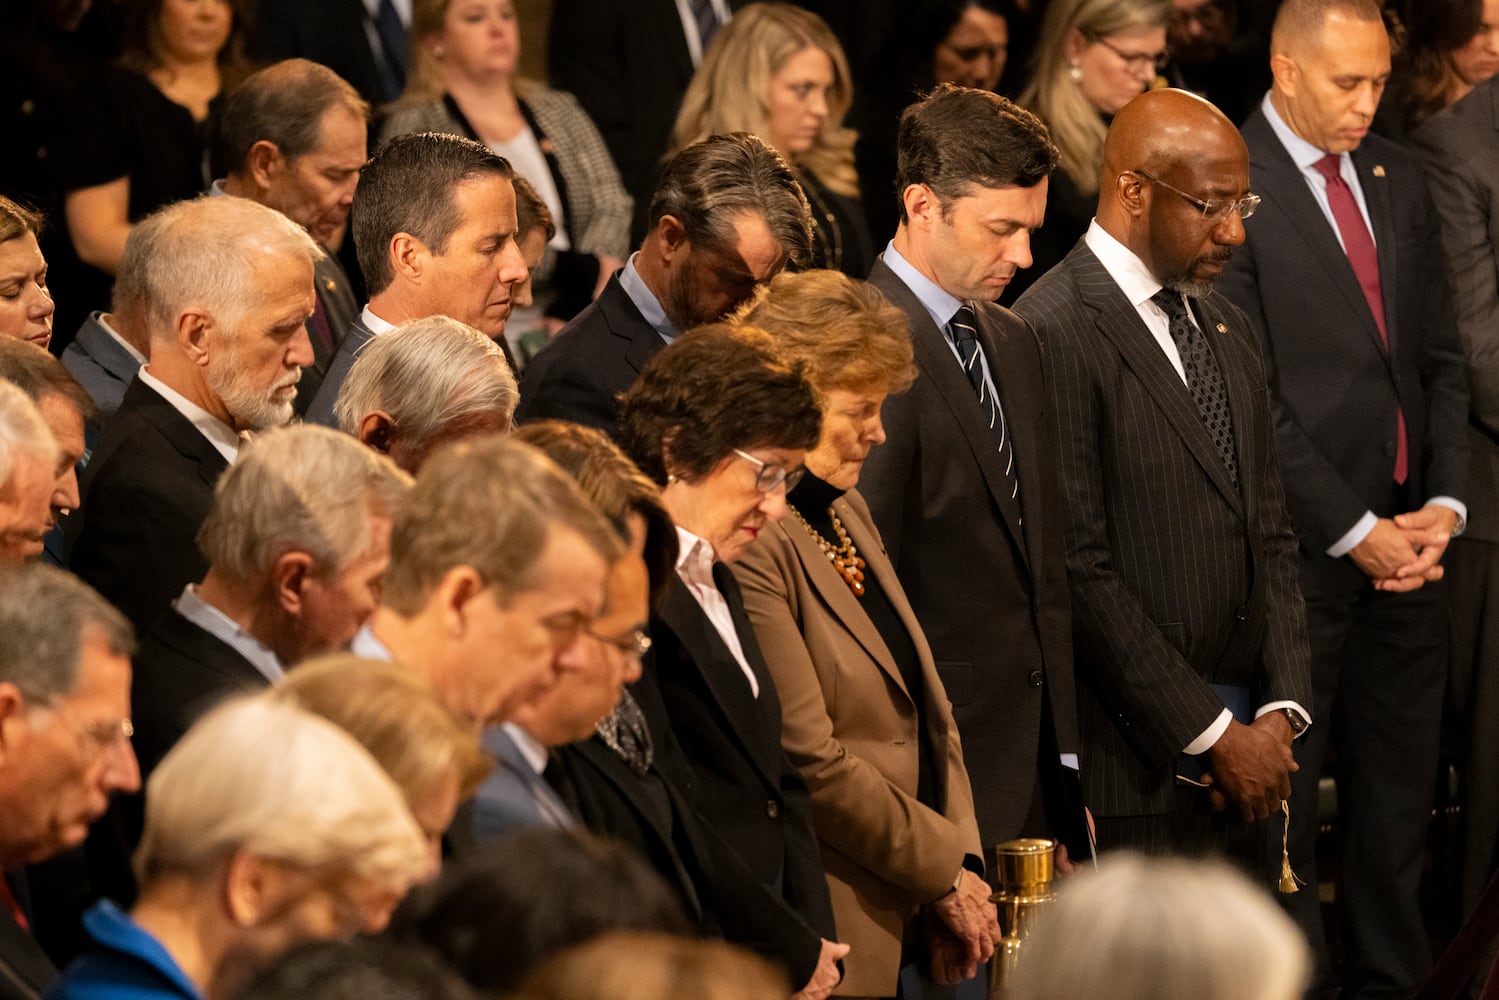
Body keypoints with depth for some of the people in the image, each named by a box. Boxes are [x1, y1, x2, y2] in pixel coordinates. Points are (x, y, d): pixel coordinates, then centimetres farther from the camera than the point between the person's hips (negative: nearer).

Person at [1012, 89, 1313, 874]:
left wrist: (1281, 711, 2)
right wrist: (1211, 733, -12)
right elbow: (1079, 572, -15)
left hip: (1244, 741, 7)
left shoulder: (1226, 330, 17)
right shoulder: (1055, 331, -11)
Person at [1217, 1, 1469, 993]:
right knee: (1285, 792, 2)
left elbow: (1441, 356, 14)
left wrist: (1444, 503, 1)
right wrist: (1353, 530, -12)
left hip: (1409, 537, 6)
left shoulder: (1398, 178, 12)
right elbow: (1248, 393, -13)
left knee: (1400, 787, 11)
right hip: (1303, 542, -6)